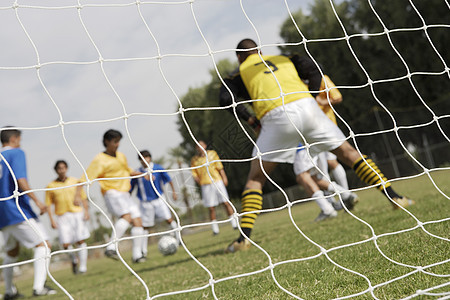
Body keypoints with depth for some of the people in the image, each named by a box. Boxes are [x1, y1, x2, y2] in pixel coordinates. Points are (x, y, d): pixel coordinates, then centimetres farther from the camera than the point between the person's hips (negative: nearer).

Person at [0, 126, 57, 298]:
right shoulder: (16, 153, -4)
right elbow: (20, 180, -18)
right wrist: (36, 201, -18)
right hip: (18, 211, -8)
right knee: (43, 244, -9)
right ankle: (39, 286, -22)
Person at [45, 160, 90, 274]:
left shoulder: (75, 182, 7)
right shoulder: (51, 186, 4)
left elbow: (83, 197, 9)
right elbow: (48, 204, 5)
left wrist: (86, 212, -3)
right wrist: (52, 220, -3)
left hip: (77, 214, 0)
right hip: (62, 217, 0)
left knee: (81, 241, -5)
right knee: (66, 244, -7)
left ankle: (83, 267, 3)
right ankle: (74, 260, 22)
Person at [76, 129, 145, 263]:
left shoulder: (121, 156, 18)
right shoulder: (100, 160, -6)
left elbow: (128, 171, 35)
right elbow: (86, 178, -13)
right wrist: (78, 195, -25)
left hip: (125, 194, 8)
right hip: (112, 193, -8)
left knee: (138, 221, -2)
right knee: (127, 216, -30)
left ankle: (137, 254, 4)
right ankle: (111, 247, -33)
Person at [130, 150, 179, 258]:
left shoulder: (158, 168, -4)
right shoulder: (138, 173, -5)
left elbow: (168, 179, 10)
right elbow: (130, 189, 4)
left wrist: (173, 191, 8)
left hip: (158, 199, 0)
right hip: (145, 203, 0)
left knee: (169, 219, -12)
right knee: (145, 227, 2)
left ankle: (179, 239, 5)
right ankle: (143, 251, 10)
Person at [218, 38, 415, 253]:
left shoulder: (240, 73, 23)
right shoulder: (283, 59, 30)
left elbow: (226, 98, 3)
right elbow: (313, 70, 15)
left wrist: (249, 119, 9)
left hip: (275, 117, -2)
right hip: (305, 107, 3)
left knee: (255, 178, 9)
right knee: (348, 152, 15)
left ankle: (244, 237, -2)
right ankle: (394, 197, 10)